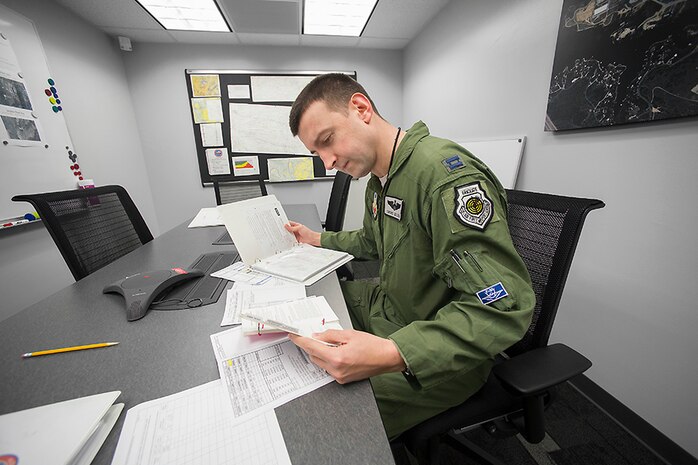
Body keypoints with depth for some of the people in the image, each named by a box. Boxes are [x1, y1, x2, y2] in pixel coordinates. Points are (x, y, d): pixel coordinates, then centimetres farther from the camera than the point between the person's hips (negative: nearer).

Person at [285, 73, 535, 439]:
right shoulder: (378, 182, 5)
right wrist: (319, 239, 13)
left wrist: (393, 354, -40)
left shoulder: (445, 173, -28)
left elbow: (506, 307, -30)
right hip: (389, 308, 9)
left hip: (441, 356, -8)